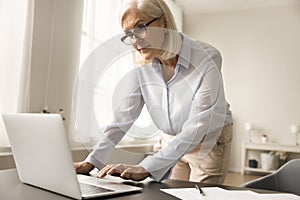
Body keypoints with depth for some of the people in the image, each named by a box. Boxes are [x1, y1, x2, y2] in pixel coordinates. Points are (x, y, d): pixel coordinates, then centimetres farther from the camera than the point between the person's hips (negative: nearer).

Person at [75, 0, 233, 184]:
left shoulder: (205, 60, -27)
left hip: (209, 142, -3)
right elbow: (122, 116, -13)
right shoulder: (142, 66, -13)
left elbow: (196, 128, -32)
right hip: (171, 142, 4)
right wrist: (92, 161, -21)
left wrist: (146, 168, -39)